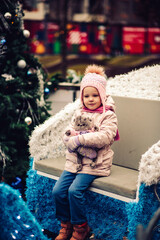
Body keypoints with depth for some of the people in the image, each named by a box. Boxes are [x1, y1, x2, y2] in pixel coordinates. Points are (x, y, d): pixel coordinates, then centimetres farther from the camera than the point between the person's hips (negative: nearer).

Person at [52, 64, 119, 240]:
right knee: (58, 190, -9)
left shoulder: (108, 116, -3)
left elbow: (105, 137, -19)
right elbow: (67, 136, 7)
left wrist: (80, 139, -21)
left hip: (94, 164, -6)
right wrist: (73, 140, -16)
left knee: (75, 191, -23)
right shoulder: (78, 113, 14)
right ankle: (66, 225, 11)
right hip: (74, 161, 6)